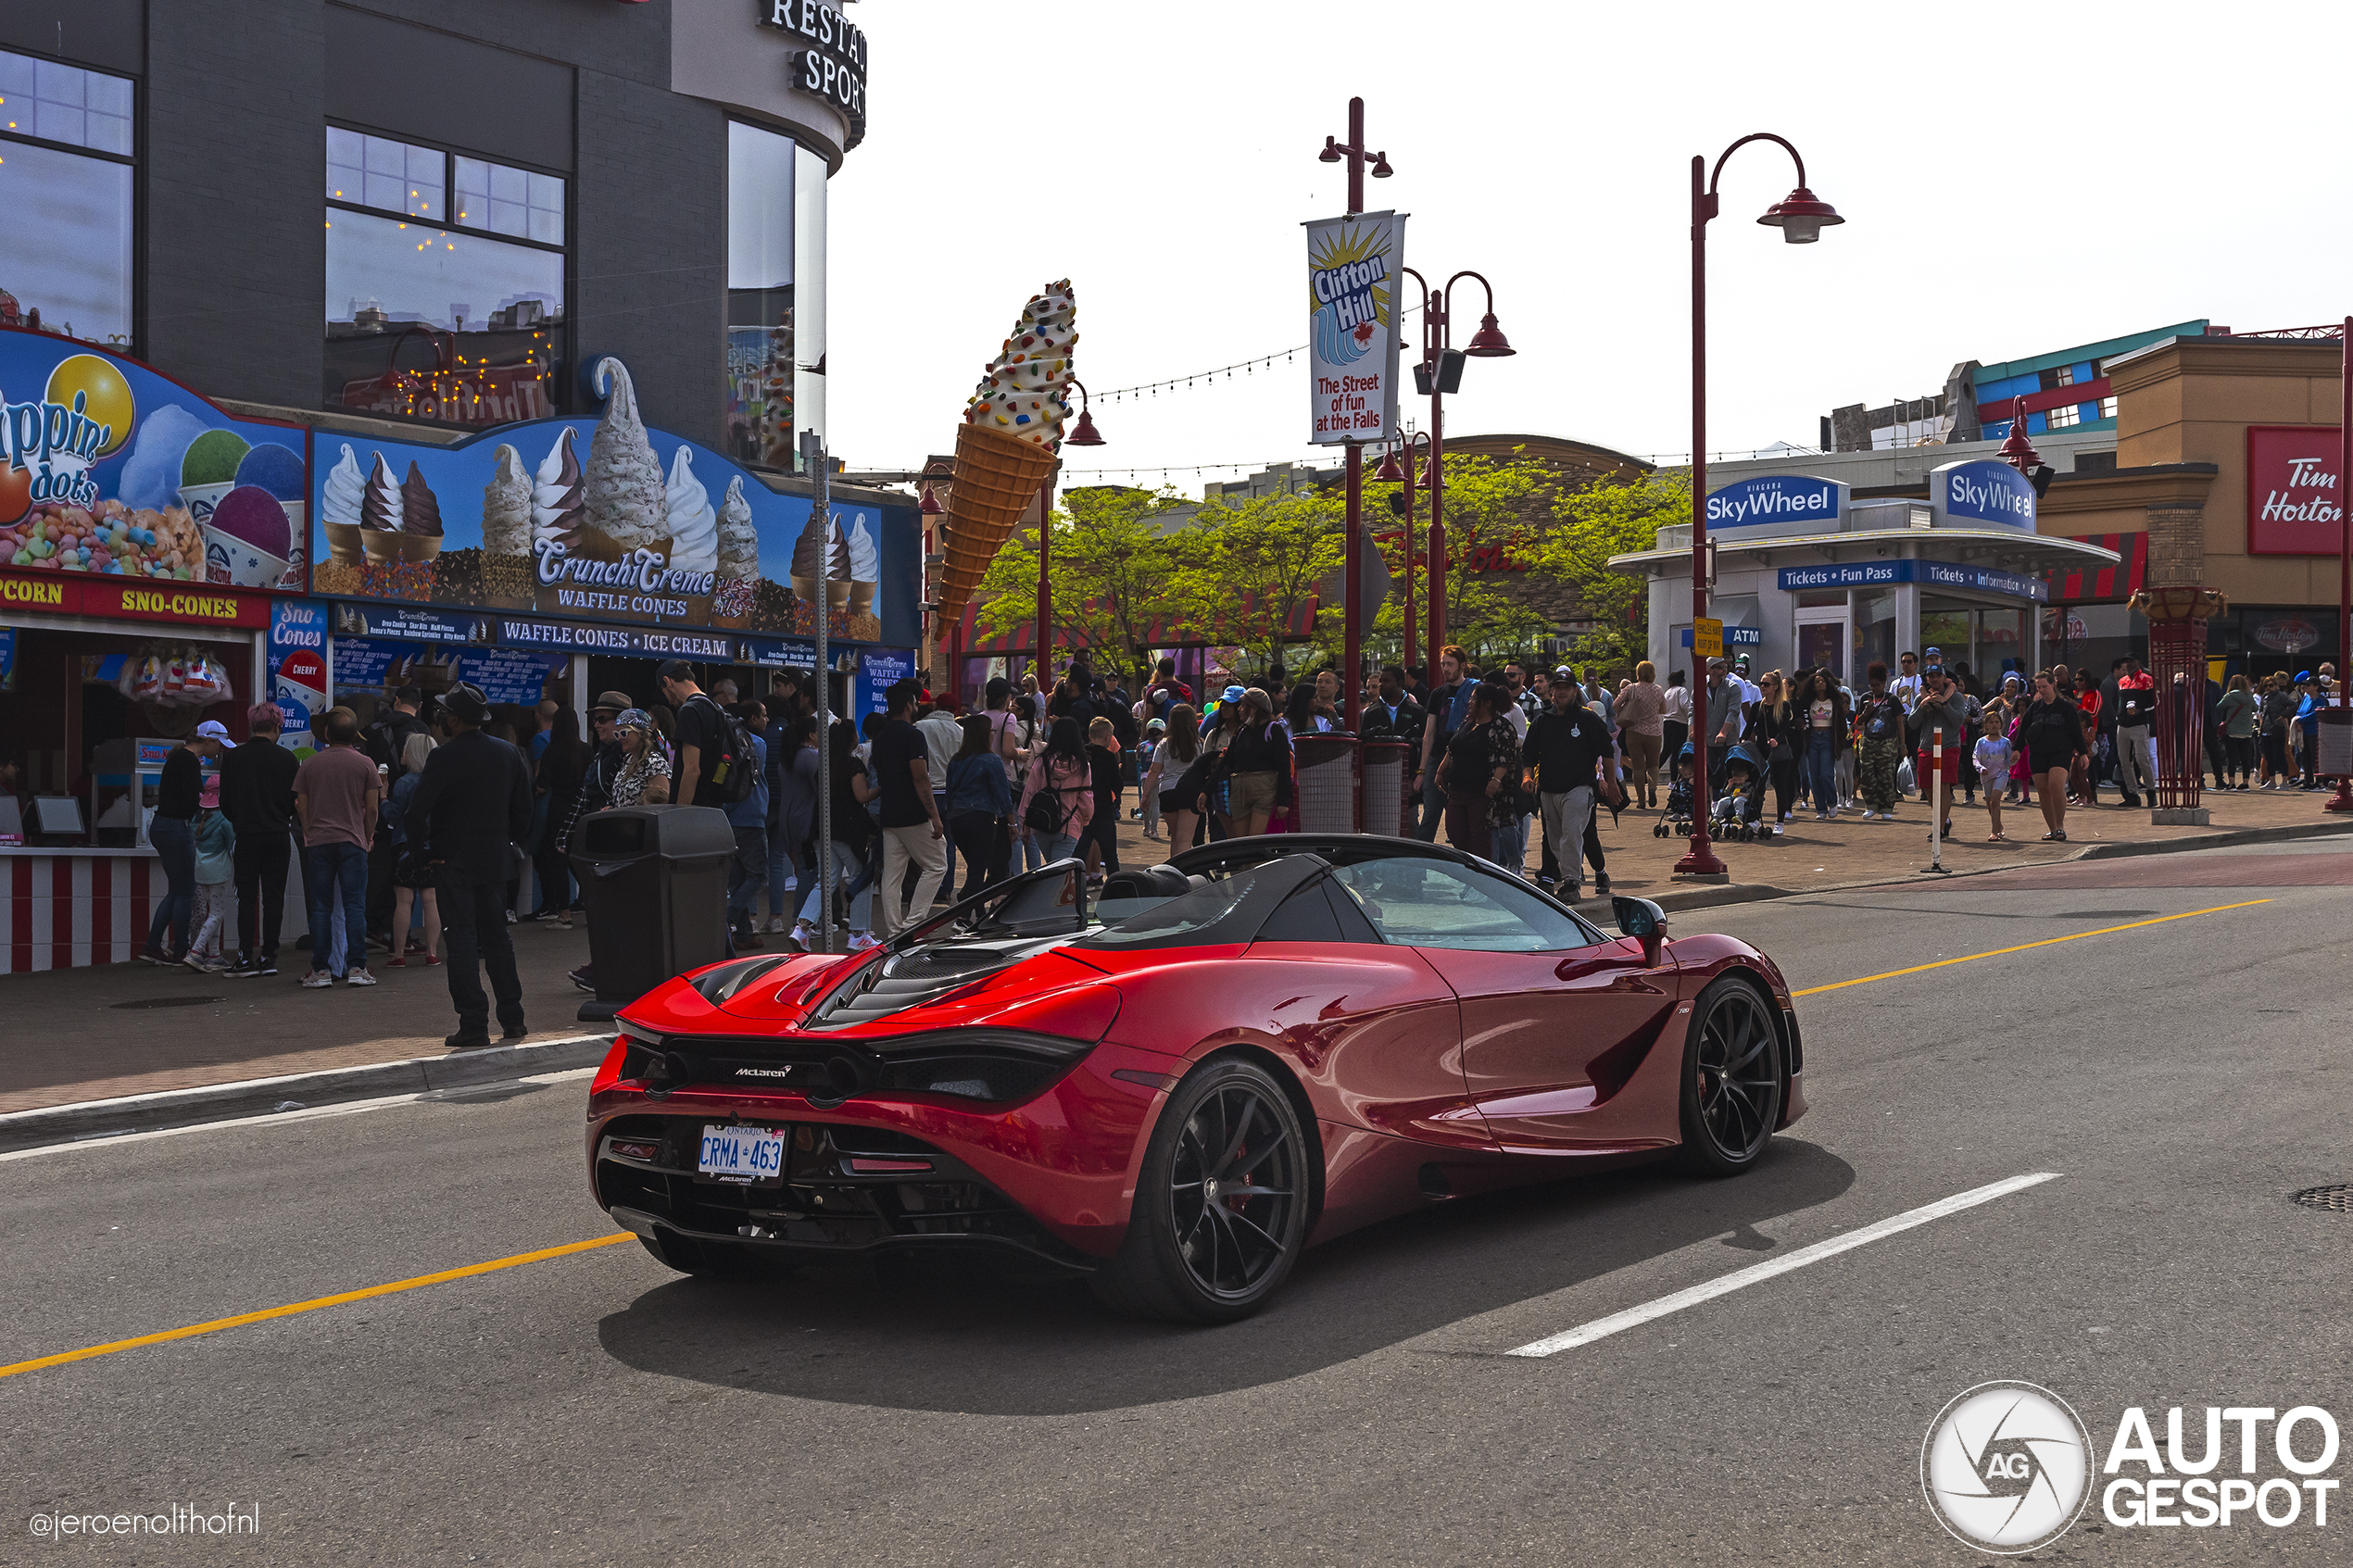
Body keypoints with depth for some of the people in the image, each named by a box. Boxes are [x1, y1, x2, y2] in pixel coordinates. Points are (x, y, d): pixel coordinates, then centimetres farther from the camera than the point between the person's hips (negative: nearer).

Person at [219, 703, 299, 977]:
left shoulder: (232, 758, -2)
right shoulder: (286, 758, -4)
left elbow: (225, 804, 3)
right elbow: (297, 802, 1)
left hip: (246, 835, 0)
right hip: (278, 836, 0)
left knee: (247, 897, 4)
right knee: (273, 897, 7)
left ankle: (246, 957, -2)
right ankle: (268, 957, 8)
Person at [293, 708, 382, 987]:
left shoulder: (310, 764, 5)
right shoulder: (365, 764, -1)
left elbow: (301, 807, 8)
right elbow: (371, 809, 0)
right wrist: (368, 838, 14)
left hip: (318, 841, 2)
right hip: (353, 842, -2)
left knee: (321, 908, 4)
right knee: (354, 906, 1)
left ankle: (321, 969, 4)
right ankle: (356, 967, -2)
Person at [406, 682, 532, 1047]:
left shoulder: (444, 757, -14)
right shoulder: (509, 753, 4)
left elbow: (417, 812, -18)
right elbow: (523, 810, 10)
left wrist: (423, 850, -4)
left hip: (454, 862, -5)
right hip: (494, 860, 5)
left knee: (462, 941, -2)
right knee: (497, 937, 15)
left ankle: (474, 1025, -4)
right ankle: (512, 1019, 16)